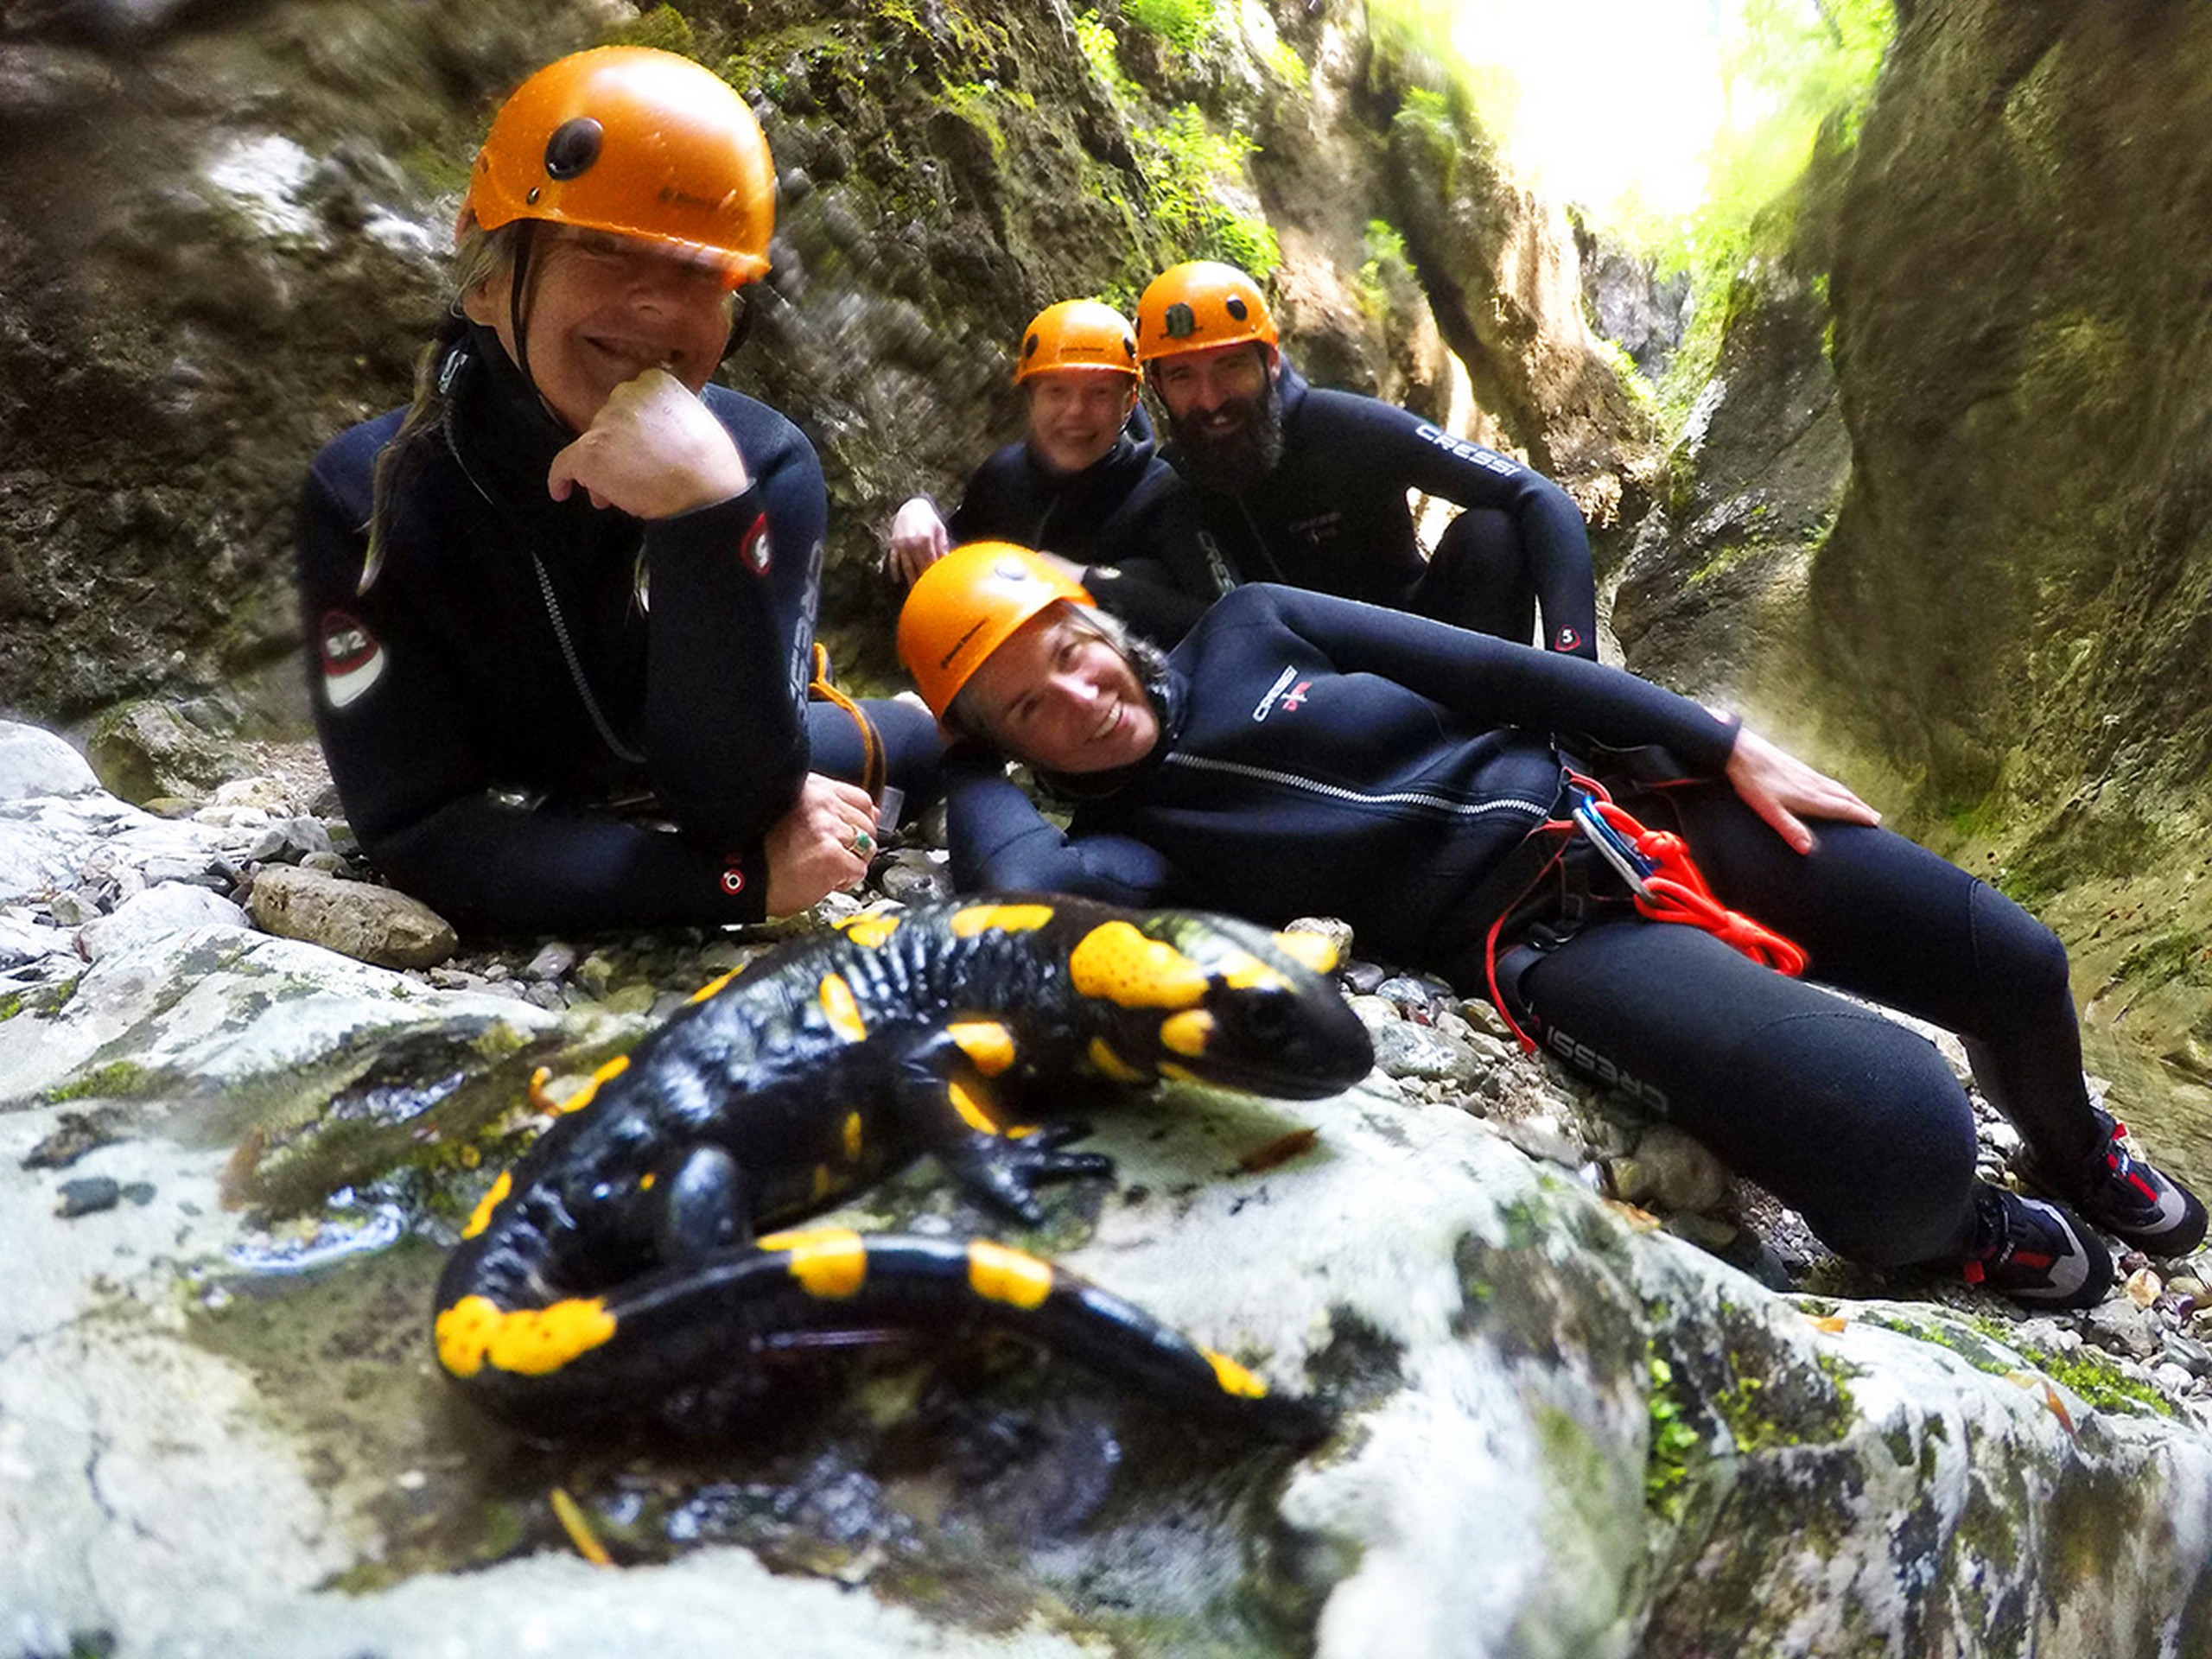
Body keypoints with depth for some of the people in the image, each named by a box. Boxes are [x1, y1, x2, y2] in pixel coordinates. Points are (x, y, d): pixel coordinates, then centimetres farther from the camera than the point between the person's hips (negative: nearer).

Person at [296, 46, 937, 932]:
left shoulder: (763, 463, -22)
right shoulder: (370, 494, -22)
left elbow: (734, 801, -30)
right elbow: (423, 835, -26)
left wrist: (707, 508, -44)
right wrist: (746, 880, -35)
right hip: (518, 921, -1)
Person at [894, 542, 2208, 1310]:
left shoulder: (1249, 627, 1)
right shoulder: (1128, 837, -6)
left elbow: (1491, 667, 2)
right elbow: (1022, 880, -31)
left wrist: (1729, 749, 1)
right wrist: (977, 762, -10)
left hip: (1623, 800, 5)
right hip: (1546, 939, -4)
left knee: (2017, 967, 8)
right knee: (1909, 1140, -23)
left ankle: (2078, 1150, 44)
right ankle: (1965, 1228, 16)